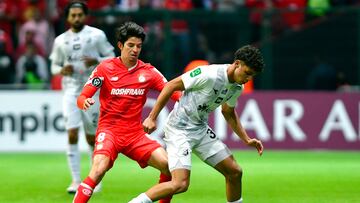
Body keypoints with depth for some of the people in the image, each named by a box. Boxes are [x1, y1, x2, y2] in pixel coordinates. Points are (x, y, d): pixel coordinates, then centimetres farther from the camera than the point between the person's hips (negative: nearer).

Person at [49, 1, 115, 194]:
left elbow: (112, 57, 2)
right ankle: (76, 181, -10)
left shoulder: (96, 35, 0)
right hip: (71, 91, 1)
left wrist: (96, 61, -17)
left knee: (91, 137, 6)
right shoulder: (60, 40, 8)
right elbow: (54, 65, 16)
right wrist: (62, 70, -7)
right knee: (72, 135, -12)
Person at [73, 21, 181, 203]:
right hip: (109, 130, -3)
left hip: (135, 134, 3)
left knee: (169, 166, -10)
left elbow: (172, 92, 0)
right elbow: (82, 97, -4)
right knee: (99, 169, -30)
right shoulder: (105, 68, -2)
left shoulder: (148, 72, 4)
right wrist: (85, 102, -28)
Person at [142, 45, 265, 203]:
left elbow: (228, 113, 23)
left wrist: (247, 140, 17)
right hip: (179, 129, -8)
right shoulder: (209, 75, -24)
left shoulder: (238, 87, 2)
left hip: (201, 130, 8)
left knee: (235, 172, 6)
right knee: (181, 184, -22)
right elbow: (171, 86, -17)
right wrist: (152, 118, -16)